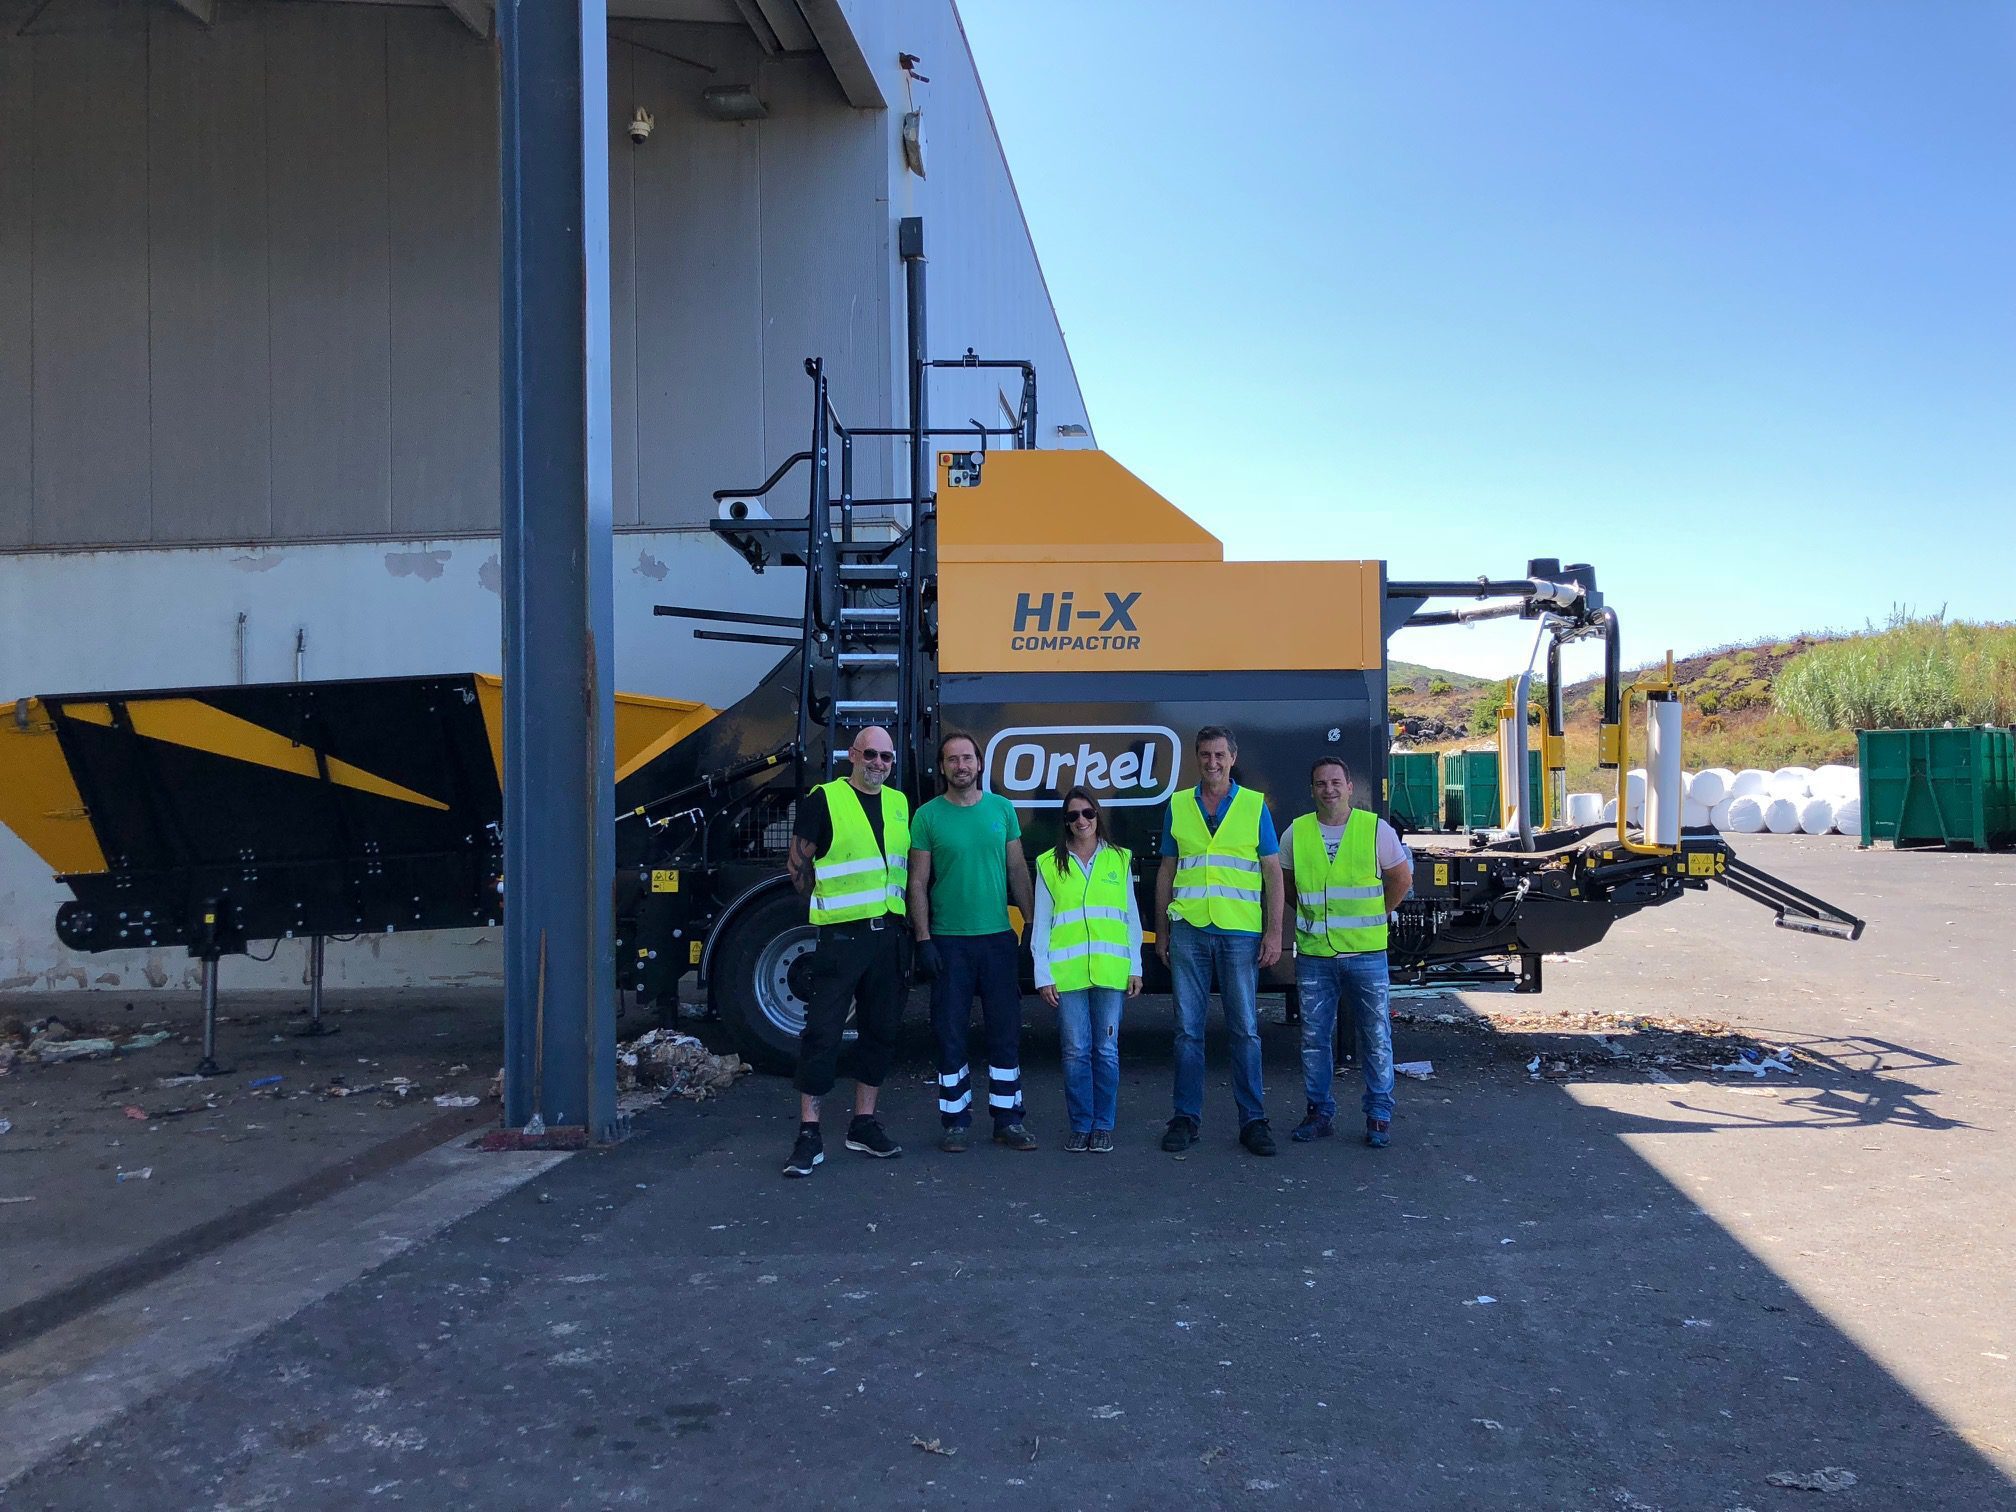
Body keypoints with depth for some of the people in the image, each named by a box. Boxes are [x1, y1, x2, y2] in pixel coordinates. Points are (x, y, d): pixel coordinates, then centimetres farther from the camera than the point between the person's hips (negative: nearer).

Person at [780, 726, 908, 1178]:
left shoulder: (899, 804, 14)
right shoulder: (824, 800, -5)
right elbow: (799, 864, -2)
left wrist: (908, 919, 13)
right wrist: (831, 902, 0)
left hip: (888, 933, 6)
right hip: (841, 934, -6)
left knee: (881, 1030, 11)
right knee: (823, 1031, -6)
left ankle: (864, 1124, 22)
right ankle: (809, 1134, 1)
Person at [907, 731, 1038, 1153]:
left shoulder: (1002, 809, 6)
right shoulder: (928, 816, -1)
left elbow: (1018, 872, 10)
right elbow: (918, 882, -1)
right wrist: (923, 939, -8)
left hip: (999, 936, 2)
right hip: (948, 940, -2)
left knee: (1006, 1031, 5)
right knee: (950, 1032, 4)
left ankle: (1008, 1118, 15)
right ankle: (956, 1119, 14)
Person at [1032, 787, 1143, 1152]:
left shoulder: (1119, 860, 10)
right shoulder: (1049, 863, 7)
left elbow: (1131, 917, 11)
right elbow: (1041, 924, 6)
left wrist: (1135, 967, 5)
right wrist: (1043, 975, -1)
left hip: (1110, 971, 1)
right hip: (1067, 972, -1)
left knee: (1106, 1050, 2)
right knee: (1076, 1051, 0)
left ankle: (1103, 1126, 13)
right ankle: (1081, 1126, 12)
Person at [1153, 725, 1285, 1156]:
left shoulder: (1254, 805, 5)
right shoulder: (1178, 806, 9)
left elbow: (1273, 873, 4)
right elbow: (1166, 871, 14)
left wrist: (1274, 932, -4)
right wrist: (1161, 930, 10)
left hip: (1241, 932, -1)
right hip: (1188, 930, 1)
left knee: (1245, 1030, 3)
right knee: (1188, 1029, 5)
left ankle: (1253, 1120, 12)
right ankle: (1186, 1117, 13)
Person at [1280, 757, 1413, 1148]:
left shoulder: (1375, 829, -1)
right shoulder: (1297, 833, 4)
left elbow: (1402, 877, 10)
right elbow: (1286, 882, 18)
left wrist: (1374, 917, 9)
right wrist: (1309, 915, 11)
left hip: (1366, 952, -2)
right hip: (1313, 954, 2)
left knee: (1375, 1037, 3)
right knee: (1314, 1038, 7)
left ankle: (1379, 1116, 14)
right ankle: (1320, 1112, 19)